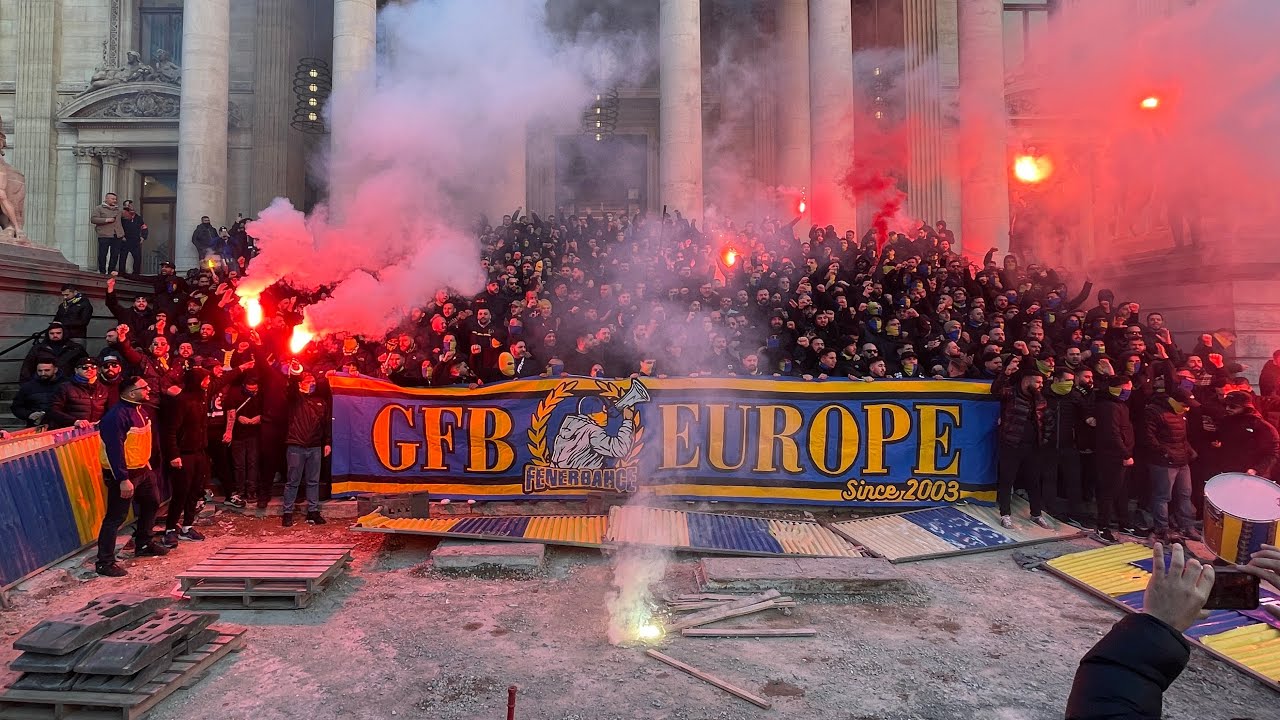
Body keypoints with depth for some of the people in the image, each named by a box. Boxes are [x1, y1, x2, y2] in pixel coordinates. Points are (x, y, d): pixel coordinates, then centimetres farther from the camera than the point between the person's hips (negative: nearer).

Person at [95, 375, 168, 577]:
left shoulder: (138, 410, 7)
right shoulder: (116, 416, -23)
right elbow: (114, 449, -26)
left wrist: (147, 463, 21)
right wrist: (123, 479, -27)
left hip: (142, 469, 10)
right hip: (123, 474, -10)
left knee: (151, 504, 22)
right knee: (116, 517, -4)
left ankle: (143, 544, 38)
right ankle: (104, 562, 4)